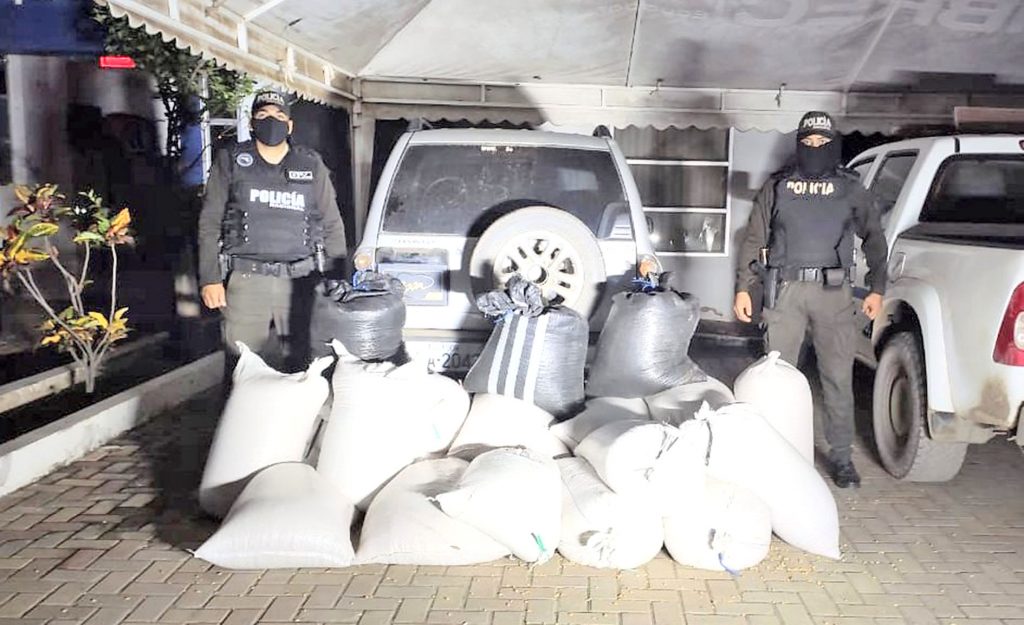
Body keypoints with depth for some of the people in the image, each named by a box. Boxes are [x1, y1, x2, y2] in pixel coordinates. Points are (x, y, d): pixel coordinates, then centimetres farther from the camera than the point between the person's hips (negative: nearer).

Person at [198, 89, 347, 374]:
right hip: (245, 279, -1)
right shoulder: (231, 162, 9)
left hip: (300, 280, 1)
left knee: (301, 364, 5)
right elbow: (209, 224, 7)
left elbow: (332, 224, 12)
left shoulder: (312, 166, 12)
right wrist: (210, 279, -1)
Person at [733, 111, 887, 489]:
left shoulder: (851, 189, 12)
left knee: (838, 377, 0)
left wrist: (876, 288, 7)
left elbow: (874, 238, 15)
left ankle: (841, 456, 10)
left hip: (834, 291, 0)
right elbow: (754, 239, 9)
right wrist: (743, 288, 3)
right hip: (785, 289, 0)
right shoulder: (777, 187, 11)